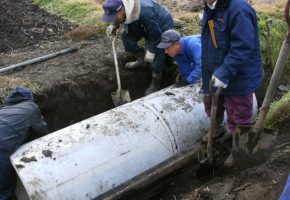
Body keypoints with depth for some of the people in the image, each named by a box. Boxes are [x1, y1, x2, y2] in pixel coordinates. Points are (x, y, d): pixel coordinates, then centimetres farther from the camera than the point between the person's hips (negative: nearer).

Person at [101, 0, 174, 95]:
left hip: (162, 26, -8)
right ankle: (141, 59, 21)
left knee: (156, 55, -14)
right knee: (127, 36, 0)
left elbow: (155, 33, -33)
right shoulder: (123, 8, -21)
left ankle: (155, 84, 4)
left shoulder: (144, 13, -45)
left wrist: (151, 50, -23)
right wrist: (113, 25, -16)